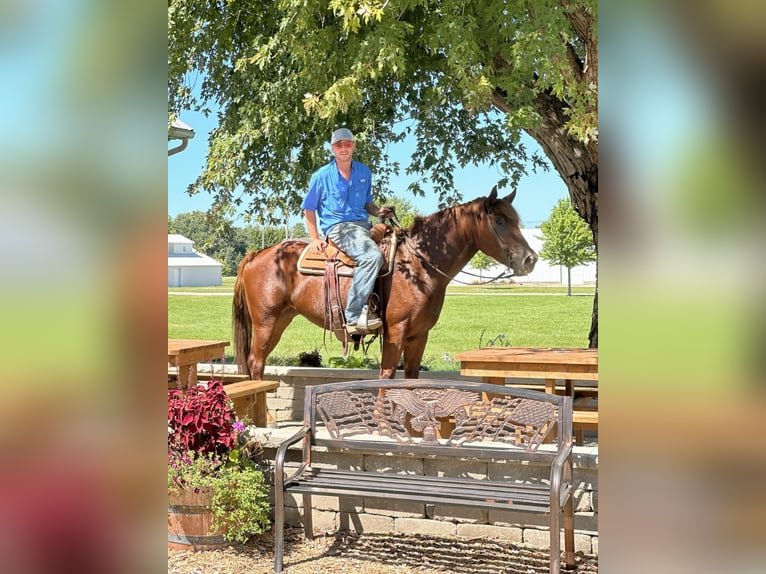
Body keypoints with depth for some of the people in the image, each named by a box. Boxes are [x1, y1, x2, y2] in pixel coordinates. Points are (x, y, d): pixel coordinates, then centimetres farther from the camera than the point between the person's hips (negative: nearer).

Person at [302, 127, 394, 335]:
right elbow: (309, 209, 5)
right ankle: (353, 317, -35)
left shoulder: (364, 172, 11)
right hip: (337, 227, -7)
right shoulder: (322, 176, -1)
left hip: (362, 225, 7)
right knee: (373, 255, -33)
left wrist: (379, 211, 1)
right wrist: (315, 238, -4)